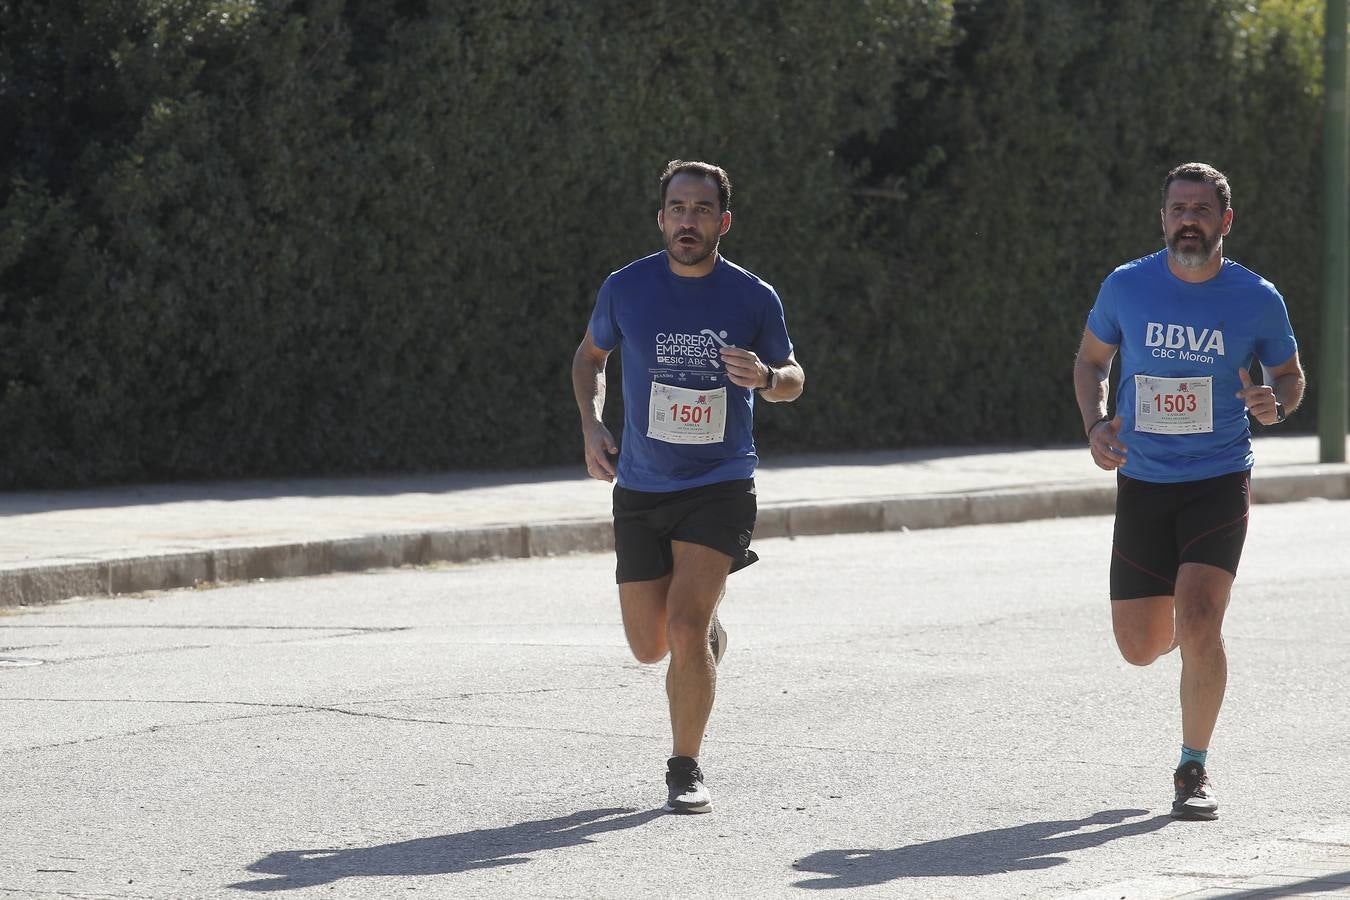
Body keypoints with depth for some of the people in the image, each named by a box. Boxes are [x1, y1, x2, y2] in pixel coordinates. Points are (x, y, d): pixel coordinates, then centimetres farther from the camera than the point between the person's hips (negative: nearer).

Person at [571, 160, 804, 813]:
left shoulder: (754, 298, -5)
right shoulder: (625, 289, -3)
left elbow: (792, 378, 9)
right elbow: (590, 355, 16)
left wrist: (766, 377, -15)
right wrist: (591, 424, 0)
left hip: (721, 486, -2)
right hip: (640, 488, 3)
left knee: (686, 626, -19)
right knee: (650, 646, 8)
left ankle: (685, 769, -2)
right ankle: (709, 631, 45)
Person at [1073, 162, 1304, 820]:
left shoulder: (1258, 300, -4)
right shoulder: (1126, 287, -3)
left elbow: (1290, 376, 11)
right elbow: (1090, 358, 14)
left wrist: (1276, 404, -13)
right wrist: (1095, 425, -4)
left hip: (1219, 482, -2)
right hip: (1142, 485, 2)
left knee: (1198, 623, -20)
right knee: (1140, 646, 4)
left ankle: (1193, 771, -2)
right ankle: (1190, 633, 43)